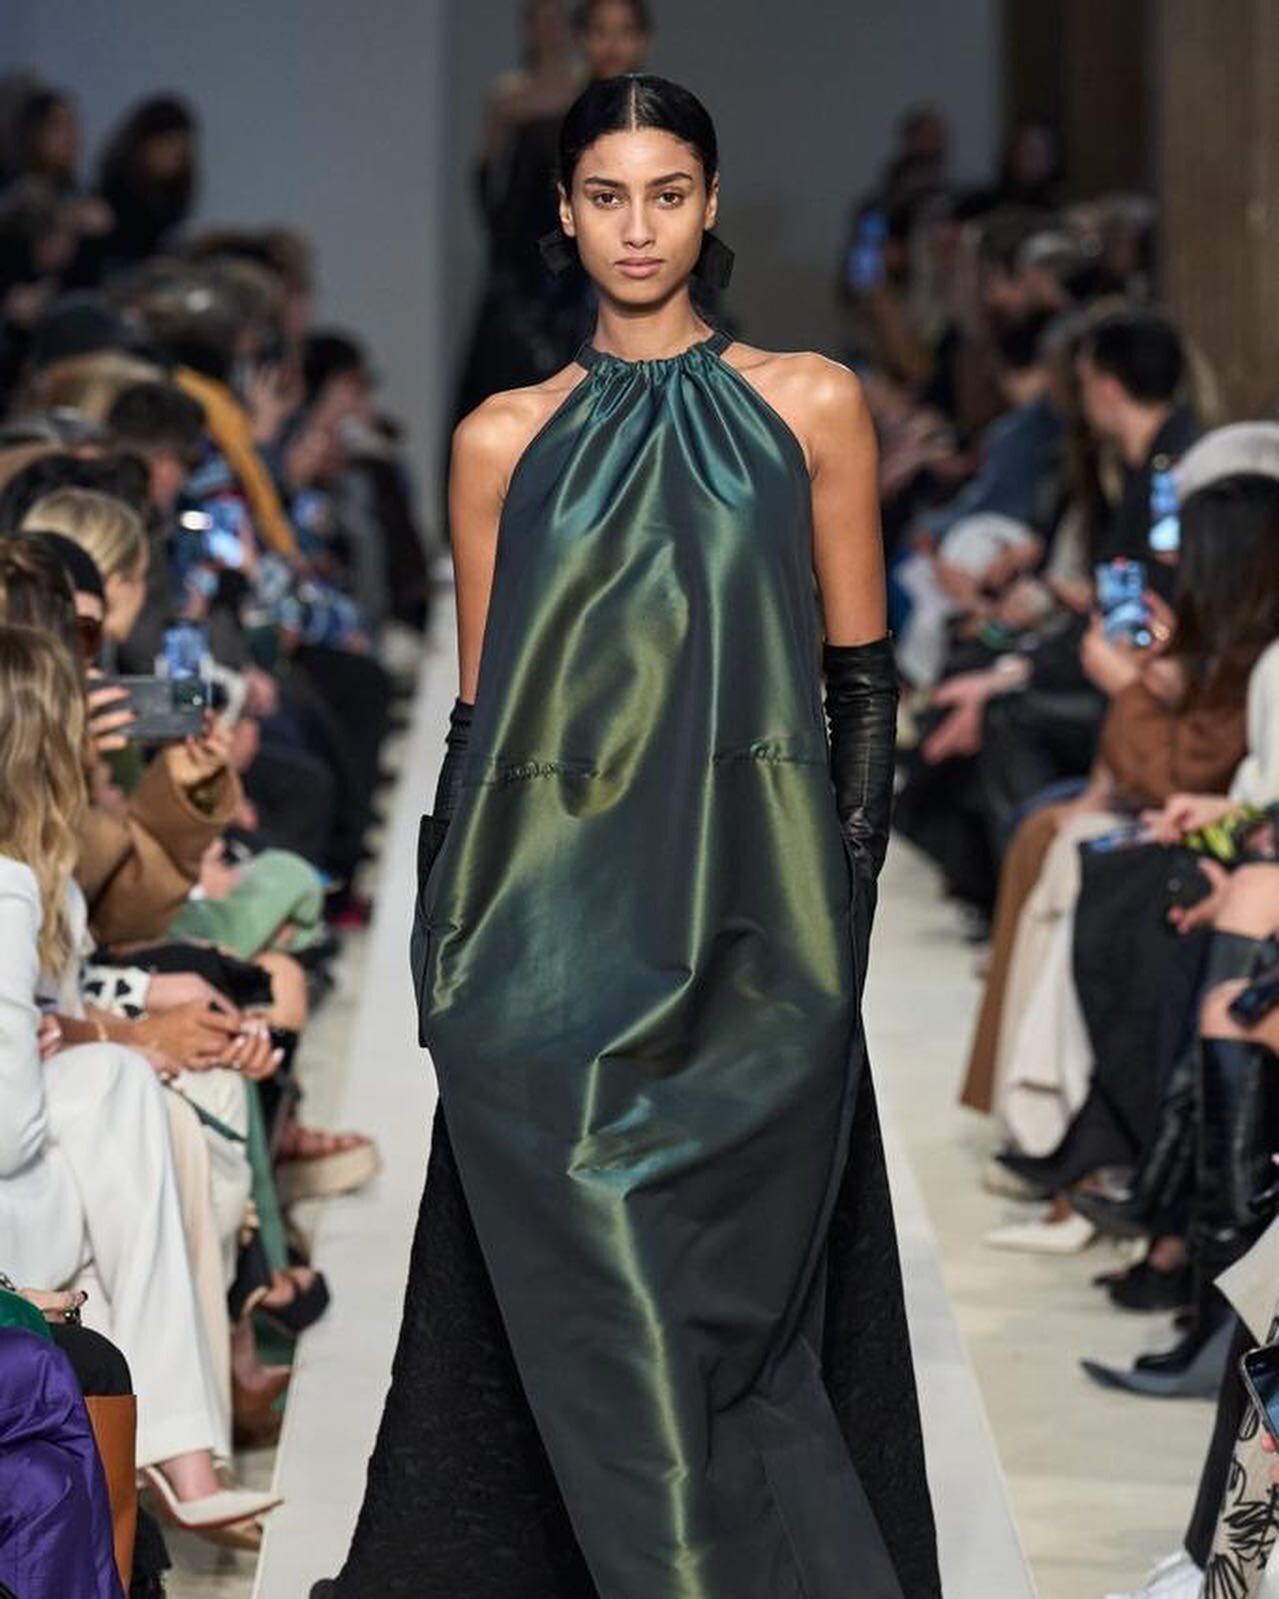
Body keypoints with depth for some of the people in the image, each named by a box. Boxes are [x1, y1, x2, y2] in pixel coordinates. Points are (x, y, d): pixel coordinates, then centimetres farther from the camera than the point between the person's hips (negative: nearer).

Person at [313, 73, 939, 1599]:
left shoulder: (809, 406, 6)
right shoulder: (504, 438, 9)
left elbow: (861, 679, 7)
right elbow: (476, 709, 11)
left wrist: (843, 893, -2)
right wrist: (446, 947, 6)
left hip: (748, 921, -1)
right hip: (552, 919, 1)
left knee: (732, 1283, -1)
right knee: (588, 1291, -2)